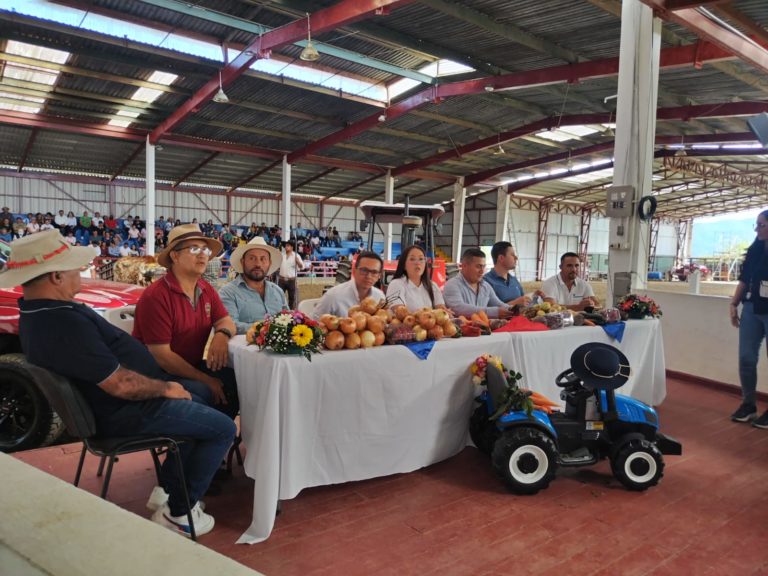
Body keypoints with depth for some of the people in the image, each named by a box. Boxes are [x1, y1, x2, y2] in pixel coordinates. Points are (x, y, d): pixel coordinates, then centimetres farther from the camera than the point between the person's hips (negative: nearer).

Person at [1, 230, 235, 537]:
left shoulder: (38, 311, 2)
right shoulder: (63, 324, -33)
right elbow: (120, 385, -30)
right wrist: (166, 388, -13)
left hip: (100, 399, 11)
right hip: (124, 413, -11)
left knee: (201, 391, 24)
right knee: (223, 429, -4)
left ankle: (169, 484, 28)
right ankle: (178, 513, 7)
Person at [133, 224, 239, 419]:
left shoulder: (206, 290, 4)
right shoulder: (156, 296, -19)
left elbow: (227, 322, 7)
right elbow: (160, 355, -21)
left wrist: (222, 334, -20)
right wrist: (205, 380, -20)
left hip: (193, 367, 7)